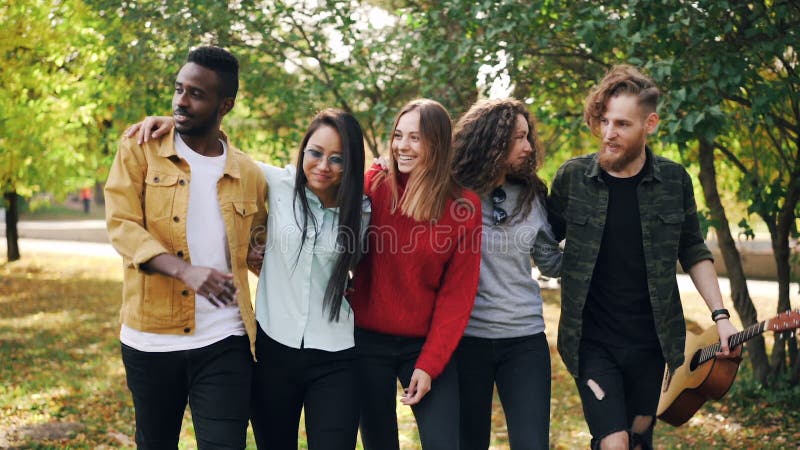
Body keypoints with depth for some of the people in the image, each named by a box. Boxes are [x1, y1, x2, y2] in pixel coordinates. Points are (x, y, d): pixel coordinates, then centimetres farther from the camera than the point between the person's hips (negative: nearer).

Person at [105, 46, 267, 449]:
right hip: (151, 339, 0)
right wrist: (185, 270, -27)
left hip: (224, 343, 0)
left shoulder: (249, 175, 5)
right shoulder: (139, 150, -1)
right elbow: (122, 225, -12)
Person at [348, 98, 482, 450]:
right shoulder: (372, 186, -4)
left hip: (426, 344, 0)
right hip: (368, 341, 0)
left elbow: (458, 293, -4)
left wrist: (430, 364, -7)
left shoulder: (464, 206, -5)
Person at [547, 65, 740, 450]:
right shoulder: (572, 177, -8)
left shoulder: (674, 180, -4)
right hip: (592, 342, -2)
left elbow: (693, 253, 6)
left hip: (652, 342, 2)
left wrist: (720, 316, 0)